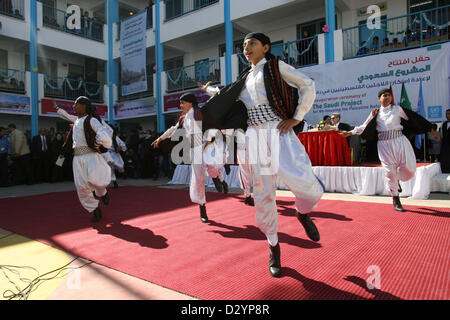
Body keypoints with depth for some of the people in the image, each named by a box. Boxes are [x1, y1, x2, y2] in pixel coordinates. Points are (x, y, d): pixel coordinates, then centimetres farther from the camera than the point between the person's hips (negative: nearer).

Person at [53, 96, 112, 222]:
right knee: (81, 187, -1)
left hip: (91, 155, -7)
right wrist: (57, 108, 58)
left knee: (95, 180, -28)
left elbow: (103, 133, -21)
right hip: (78, 158, 7)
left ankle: (102, 192, 7)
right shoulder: (77, 119, 20)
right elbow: (67, 116, 44)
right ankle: (95, 210, 13)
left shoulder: (91, 120, -4)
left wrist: (97, 145, -8)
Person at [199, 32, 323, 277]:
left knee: (304, 182, -25)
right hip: (255, 137, 5)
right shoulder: (246, 77, 22)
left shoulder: (276, 66, 7)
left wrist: (296, 118, -5)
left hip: (278, 133, -4)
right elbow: (230, 100, 38)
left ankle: (303, 213, 12)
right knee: (263, 195, 3)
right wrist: (211, 90, 45)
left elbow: (308, 86, -1)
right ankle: (273, 247, 21)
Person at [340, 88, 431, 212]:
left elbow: (413, 119, 11)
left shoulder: (397, 109, 10)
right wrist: (350, 132, 5)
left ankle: (397, 179, 29)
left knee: (409, 169, -7)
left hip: (399, 141, 0)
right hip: (384, 144, 0)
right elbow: (364, 127, 14)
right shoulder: (376, 113, 11)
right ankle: (396, 200, 11)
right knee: (390, 171, -2)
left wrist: (431, 130, 13)